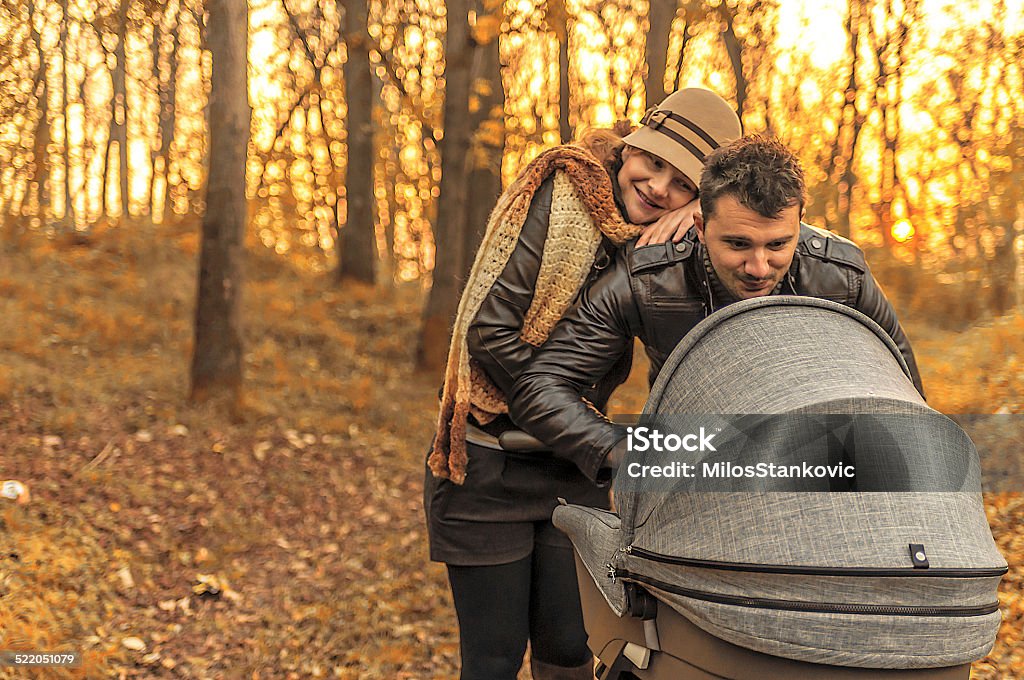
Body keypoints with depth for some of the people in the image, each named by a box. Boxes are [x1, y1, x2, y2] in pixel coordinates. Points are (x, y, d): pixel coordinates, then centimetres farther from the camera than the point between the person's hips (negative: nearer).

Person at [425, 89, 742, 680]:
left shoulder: (655, 239, 4)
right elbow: (490, 329, -20)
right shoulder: (560, 193, -16)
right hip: (489, 465, -5)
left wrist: (698, 215, -19)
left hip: (571, 472, 5)